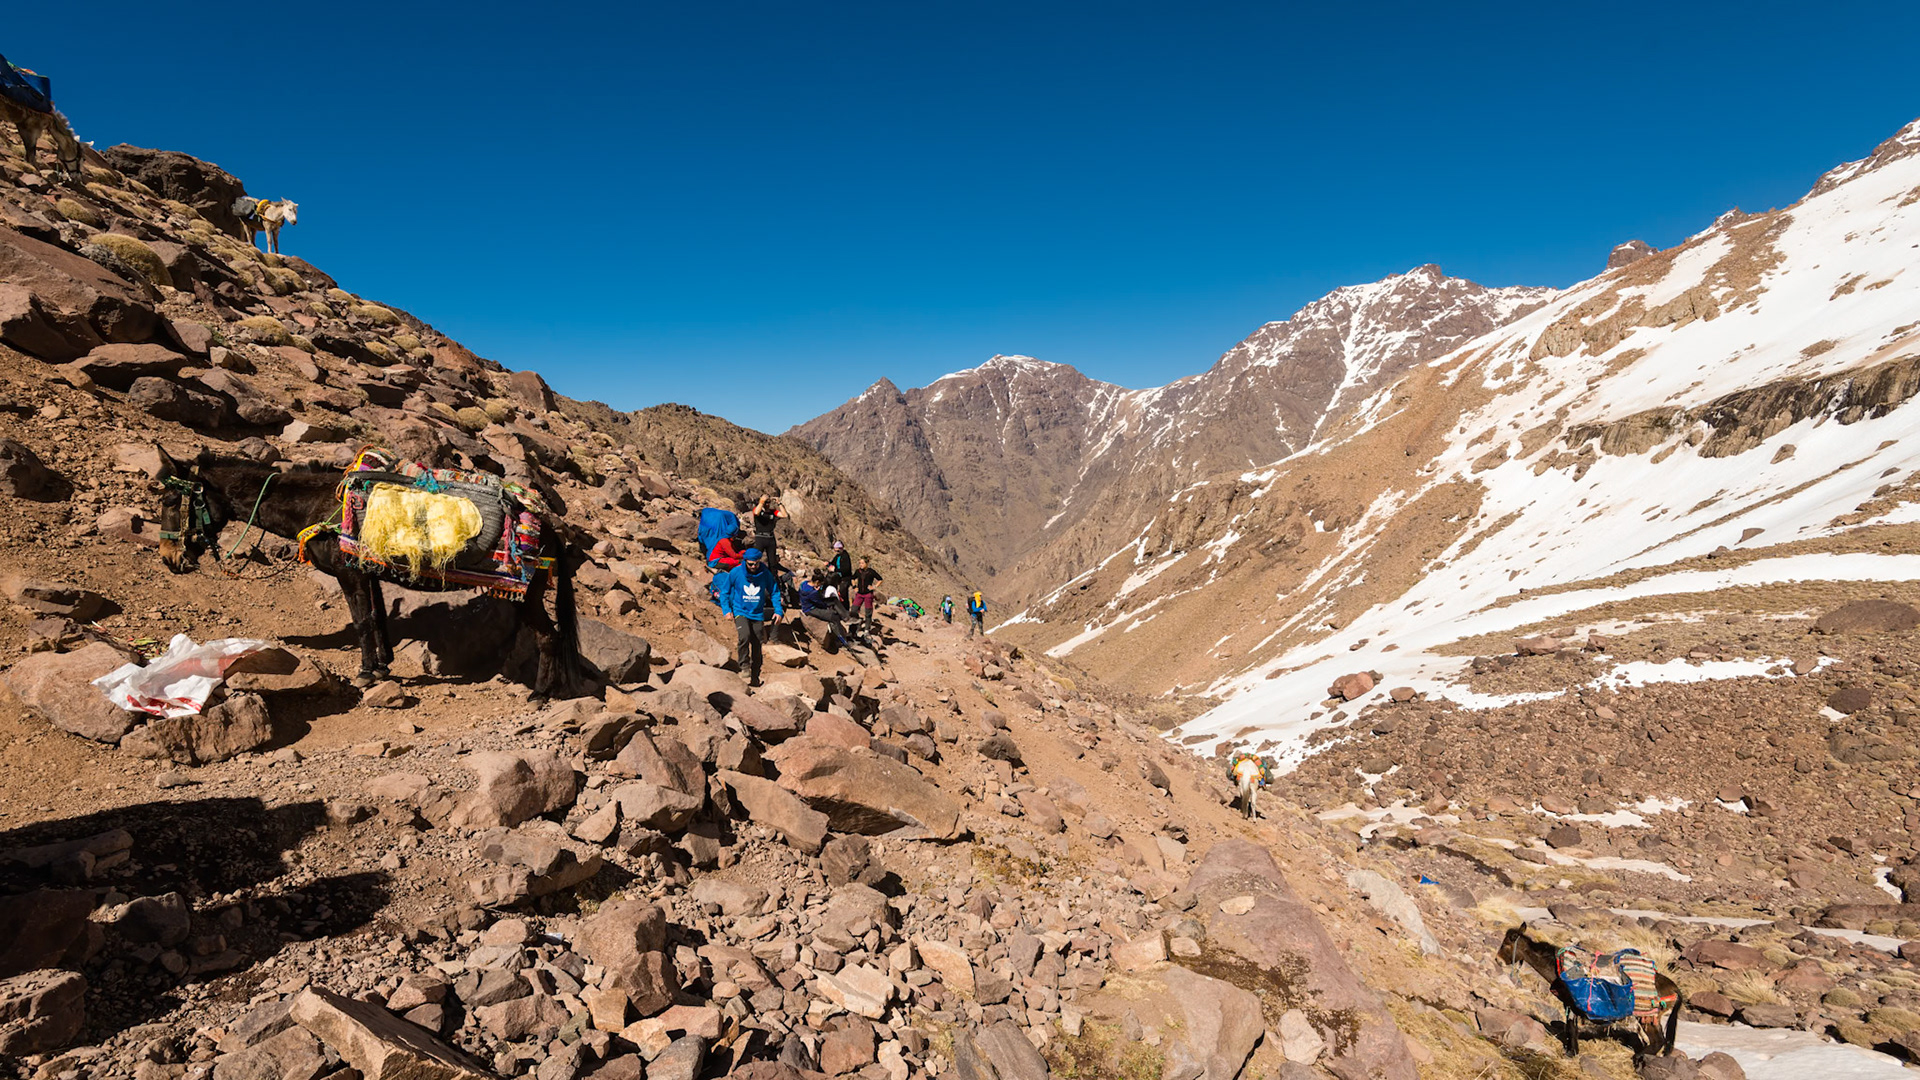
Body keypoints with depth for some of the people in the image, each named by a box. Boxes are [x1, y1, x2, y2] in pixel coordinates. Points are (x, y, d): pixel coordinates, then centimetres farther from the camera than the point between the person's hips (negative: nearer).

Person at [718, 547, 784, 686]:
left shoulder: (765, 574, -3)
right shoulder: (735, 573, -7)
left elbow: (774, 592, 9)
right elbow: (724, 591, 3)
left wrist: (778, 610, -1)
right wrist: (727, 610, -8)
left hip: (757, 614, 2)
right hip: (740, 611, -2)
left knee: (757, 646, 4)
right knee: (745, 635, -29)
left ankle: (755, 677, 19)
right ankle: (744, 667, -13)